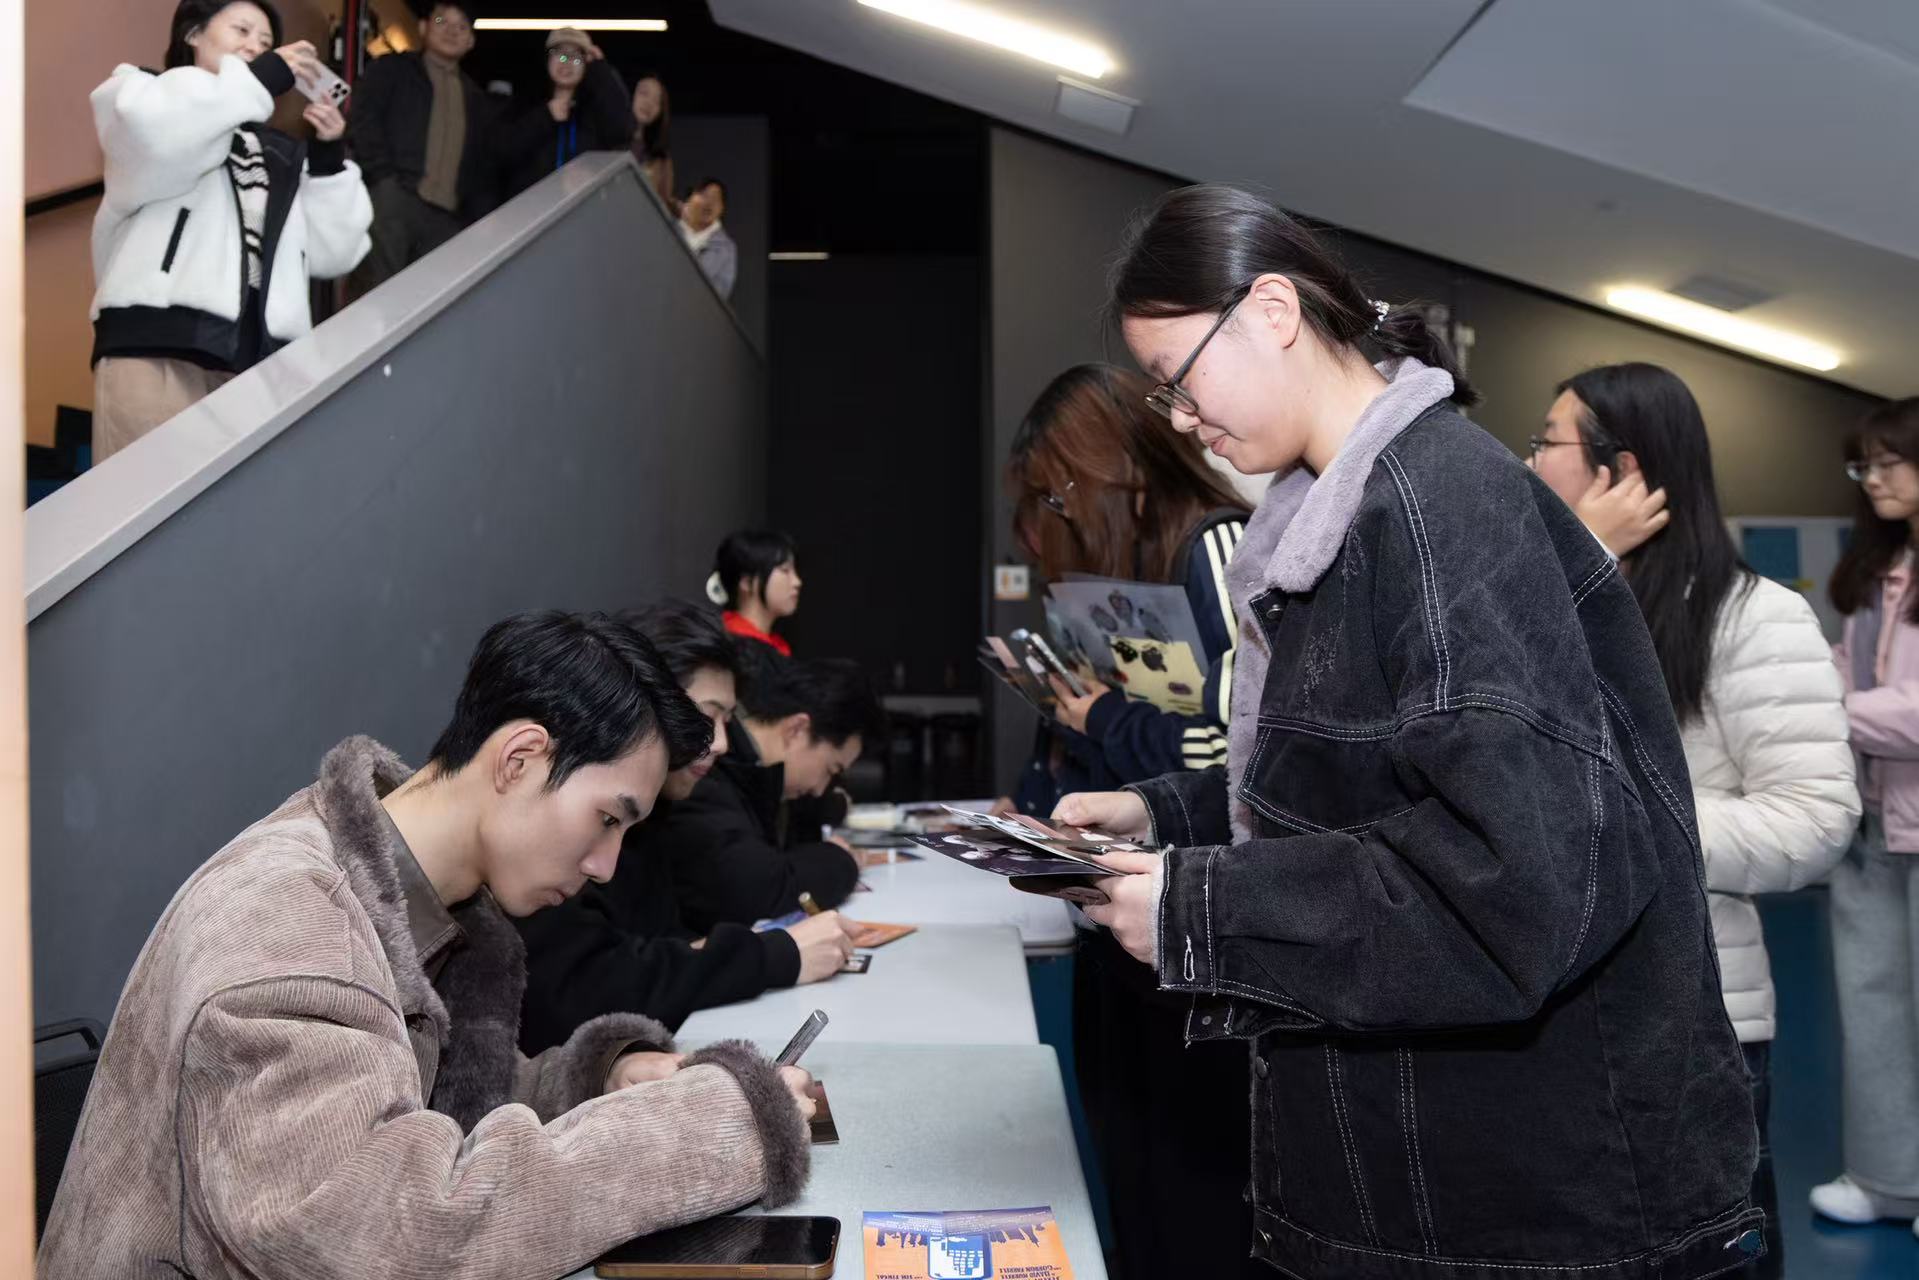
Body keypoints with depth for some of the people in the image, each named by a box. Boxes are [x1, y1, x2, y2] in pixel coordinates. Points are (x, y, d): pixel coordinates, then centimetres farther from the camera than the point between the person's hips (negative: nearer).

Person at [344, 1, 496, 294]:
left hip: (446, 217, 4)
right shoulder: (391, 69, 14)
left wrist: (480, 217, 10)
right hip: (391, 202, -4)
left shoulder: (476, 98, 26)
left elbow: (483, 164, 24)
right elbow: (361, 121, 1)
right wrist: (385, 180, -11)